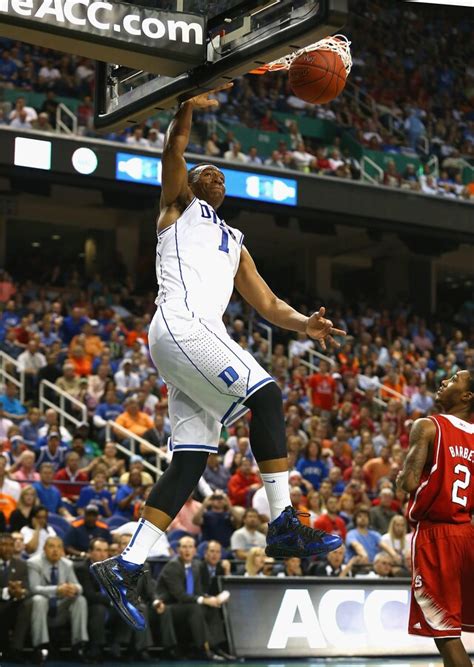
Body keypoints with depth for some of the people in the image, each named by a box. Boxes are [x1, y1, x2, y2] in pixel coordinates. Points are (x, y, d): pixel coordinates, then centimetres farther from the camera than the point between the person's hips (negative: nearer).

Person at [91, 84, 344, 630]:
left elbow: (266, 304, 24)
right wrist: (189, 108, -20)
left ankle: (126, 568, -3)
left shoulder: (235, 243, 33)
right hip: (181, 325, -8)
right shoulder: (180, 205, 17)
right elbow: (173, 152, -3)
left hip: (199, 338, 8)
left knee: (190, 460, -1)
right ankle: (283, 525, -18)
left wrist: (303, 323, 4)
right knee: (265, 394, -18)